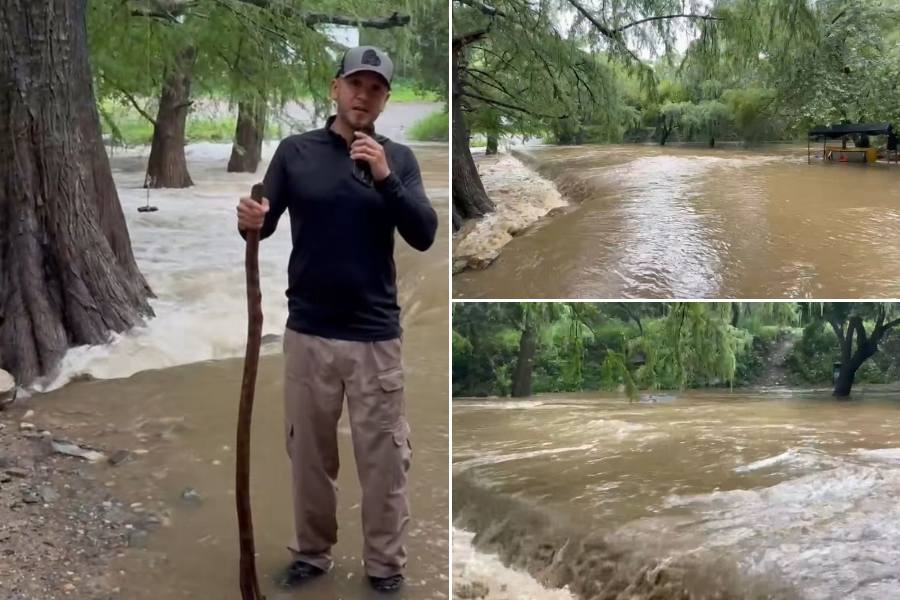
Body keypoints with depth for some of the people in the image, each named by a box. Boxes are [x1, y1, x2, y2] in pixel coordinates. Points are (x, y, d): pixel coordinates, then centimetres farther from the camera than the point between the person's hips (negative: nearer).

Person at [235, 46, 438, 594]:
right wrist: (251, 222, -21)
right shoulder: (295, 152, 3)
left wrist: (384, 177, -20)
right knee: (310, 454, 12)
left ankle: (387, 564, 20)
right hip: (309, 331, 1)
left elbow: (425, 236, -7)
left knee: (385, 458, 4)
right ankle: (312, 553, 30)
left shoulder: (399, 158, 3)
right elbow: (264, 223, 3)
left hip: (376, 334, -1)